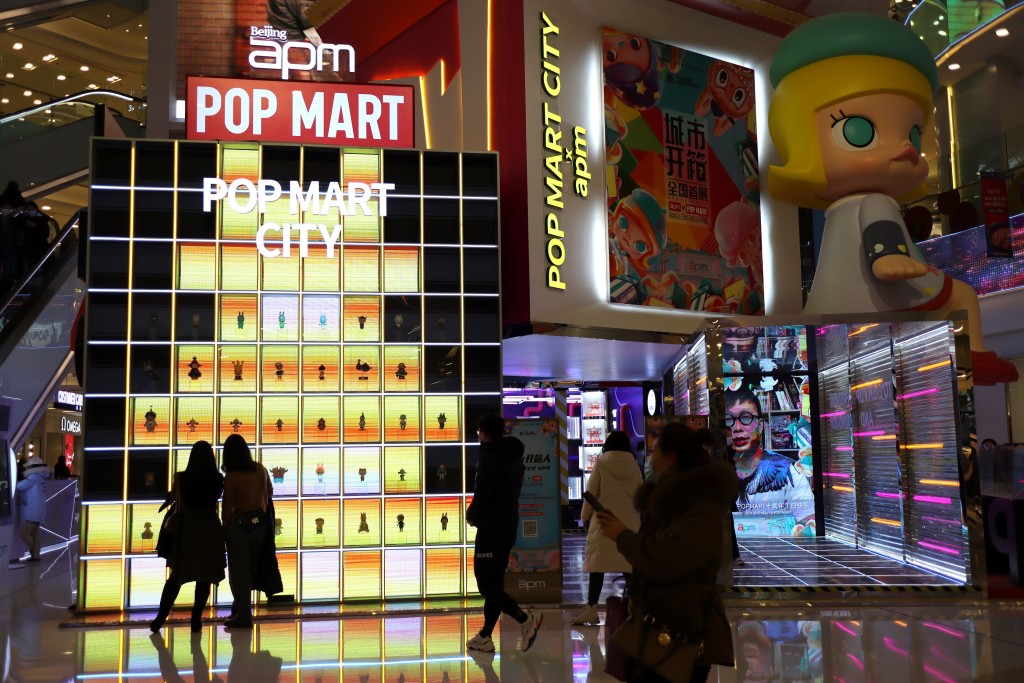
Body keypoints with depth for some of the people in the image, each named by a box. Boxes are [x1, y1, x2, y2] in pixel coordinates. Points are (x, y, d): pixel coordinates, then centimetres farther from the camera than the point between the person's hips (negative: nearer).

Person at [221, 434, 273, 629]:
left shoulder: (231, 477, -17)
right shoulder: (260, 469, -1)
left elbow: (226, 507, -12)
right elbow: (269, 492, 14)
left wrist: (226, 527, 2)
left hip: (239, 525, -6)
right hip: (260, 523, 6)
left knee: (238, 571, 5)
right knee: (251, 569, 16)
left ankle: (243, 615, 8)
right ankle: (240, 609, 29)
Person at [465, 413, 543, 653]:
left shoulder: (490, 457, -15)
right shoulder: (514, 457, 14)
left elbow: (482, 496, -20)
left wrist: (472, 516, 0)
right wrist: (478, 514, 12)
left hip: (491, 528, -9)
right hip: (509, 526, 9)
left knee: (486, 584, -5)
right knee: (495, 582, 12)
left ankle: (525, 619, -18)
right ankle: (485, 636, 17)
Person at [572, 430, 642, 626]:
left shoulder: (601, 463, -1)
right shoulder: (633, 466, 8)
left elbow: (591, 493, -1)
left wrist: (586, 517, 10)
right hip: (630, 522, 3)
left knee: (597, 566, 0)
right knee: (629, 566, 6)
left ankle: (591, 609, -2)